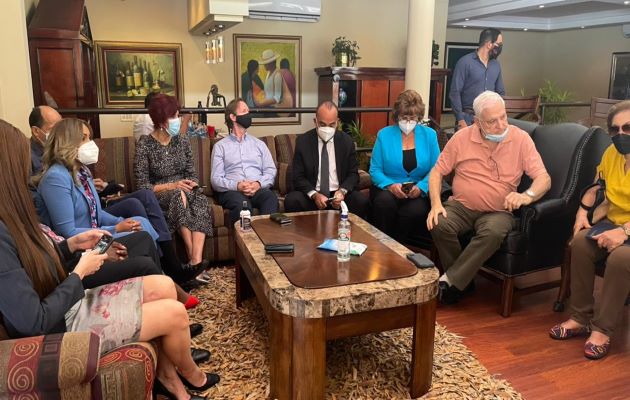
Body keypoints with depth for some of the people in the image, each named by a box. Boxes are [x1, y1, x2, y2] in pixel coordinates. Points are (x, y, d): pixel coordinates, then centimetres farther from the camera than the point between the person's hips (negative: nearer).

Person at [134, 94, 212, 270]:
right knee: (180, 195, -37)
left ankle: (196, 261, -43)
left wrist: (193, 185, -14)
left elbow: (192, 173, 9)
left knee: (201, 199, -31)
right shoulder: (144, 146, -8)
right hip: (158, 196, -3)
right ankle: (194, 259, -35)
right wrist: (171, 185, -21)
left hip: (183, 191, 4)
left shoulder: (182, 141, 5)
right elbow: (142, 186, -10)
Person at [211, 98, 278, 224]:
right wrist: (237, 186, -16)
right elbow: (216, 179, 3)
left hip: (259, 189, 2)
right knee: (241, 203, -37)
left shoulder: (259, 144, 23)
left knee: (271, 197, -33)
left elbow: (271, 171, 12)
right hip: (231, 190, -2)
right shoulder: (220, 146, 14)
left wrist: (259, 184, -10)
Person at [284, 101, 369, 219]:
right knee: (291, 200, -31)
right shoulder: (303, 141, -1)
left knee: (363, 202, -27)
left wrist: (342, 191, -16)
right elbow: (298, 177, -2)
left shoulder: (347, 141, 3)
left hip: (338, 194, 1)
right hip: (311, 195, -1)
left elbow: (353, 173, 6)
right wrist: (314, 195, -20)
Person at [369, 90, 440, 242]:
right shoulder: (384, 135, 5)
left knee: (415, 210, -33)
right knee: (384, 201, -36)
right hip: (388, 189, 0)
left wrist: (421, 187, -16)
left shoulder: (429, 135, 8)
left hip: (418, 193, 1)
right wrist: (390, 185, -18)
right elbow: (375, 170, 0)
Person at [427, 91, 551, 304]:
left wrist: (527, 196, -31)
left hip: (497, 212, -1)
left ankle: (448, 282, -23)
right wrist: (436, 203, -15)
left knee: (494, 232, -35)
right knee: (439, 224, -30)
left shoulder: (520, 139, -4)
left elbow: (544, 178, -7)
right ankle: (461, 278, -8)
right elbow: (437, 172, 2)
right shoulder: (462, 137, -2)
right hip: (461, 206, 1)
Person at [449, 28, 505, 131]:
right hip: (468, 117, -5)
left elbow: (500, 92, 19)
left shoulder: (496, 65, 12)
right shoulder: (465, 62, -7)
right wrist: (460, 120, -15)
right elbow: (455, 92, -10)